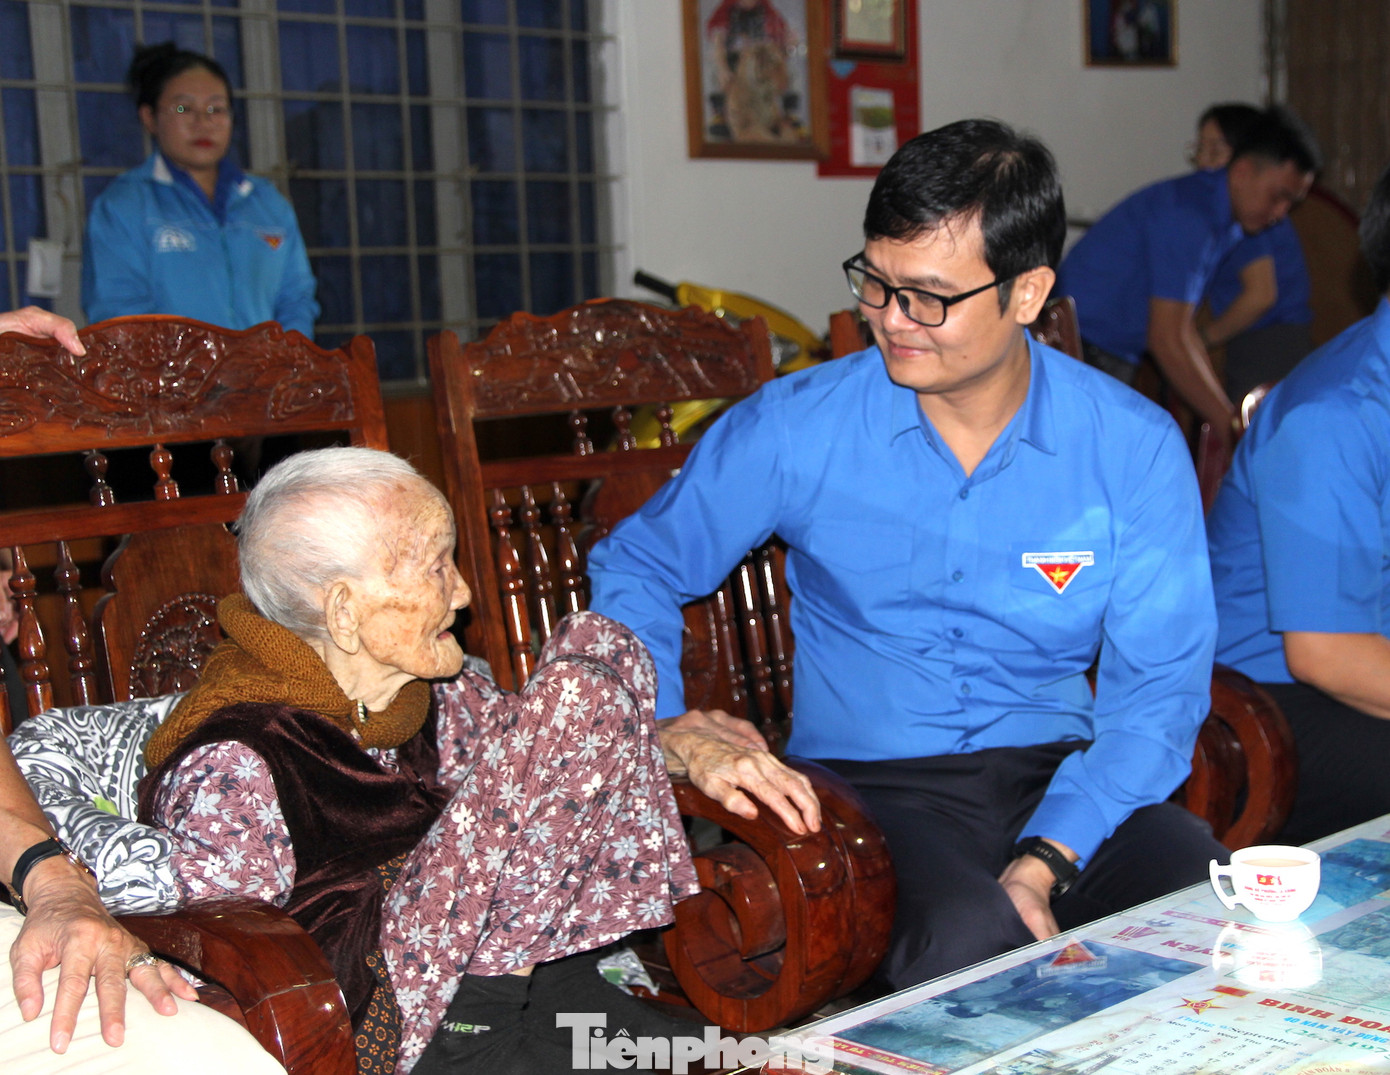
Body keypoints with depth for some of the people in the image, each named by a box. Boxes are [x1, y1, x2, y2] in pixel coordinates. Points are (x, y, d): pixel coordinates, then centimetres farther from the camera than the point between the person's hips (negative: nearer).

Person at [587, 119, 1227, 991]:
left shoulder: (1135, 448, -1)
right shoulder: (797, 426, -2)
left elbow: (1159, 684, -2)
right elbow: (636, 568, 10)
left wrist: (1045, 862, -17)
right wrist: (664, 722, -9)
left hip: (1057, 775, 2)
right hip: (867, 781, -1)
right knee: (967, 937, -34)